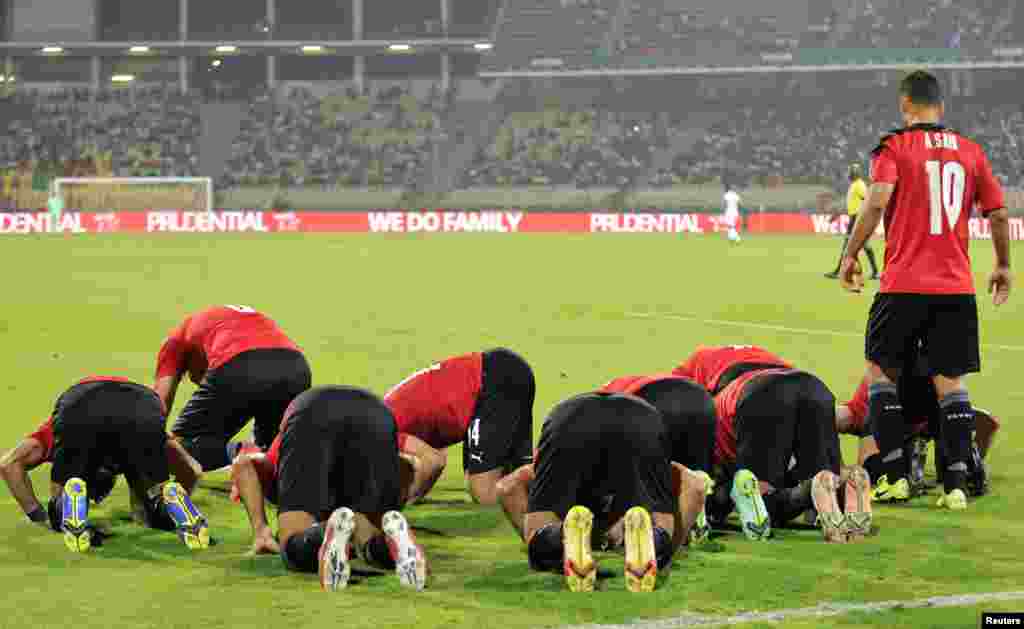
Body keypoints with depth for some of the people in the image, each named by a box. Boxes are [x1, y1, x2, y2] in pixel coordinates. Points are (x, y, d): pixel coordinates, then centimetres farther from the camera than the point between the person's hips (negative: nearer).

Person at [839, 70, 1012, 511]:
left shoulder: (894, 147, -2)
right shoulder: (971, 152, 10)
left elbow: (877, 201, -16)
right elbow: (999, 215, 9)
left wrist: (851, 255, -7)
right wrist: (1003, 266, 23)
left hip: (904, 284, -3)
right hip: (957, 287, 3)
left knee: (881, 371, 12)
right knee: (950, 383, 7)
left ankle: (894, 474, 5)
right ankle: (956, 483, -2)